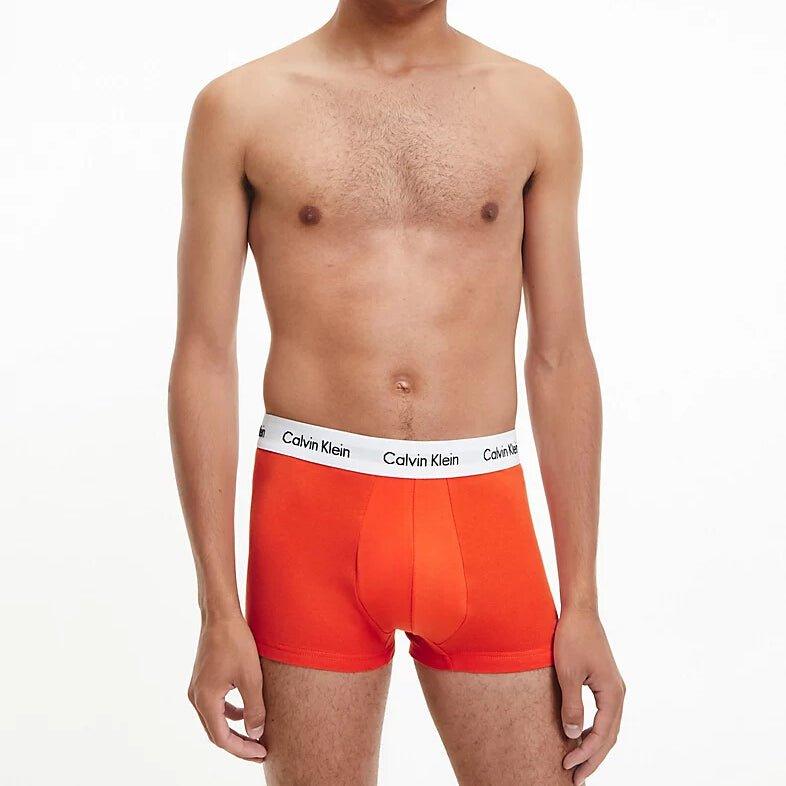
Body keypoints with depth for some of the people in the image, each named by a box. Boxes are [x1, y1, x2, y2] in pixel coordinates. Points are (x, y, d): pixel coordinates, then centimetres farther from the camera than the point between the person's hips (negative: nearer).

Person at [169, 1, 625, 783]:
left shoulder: (537, 105, 6)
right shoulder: (238, 108, 2)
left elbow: (560, 361, 7)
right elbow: (203, 358, 0)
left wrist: (583, 600, 3)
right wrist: (218, 611, -4)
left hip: (483, 517, 2)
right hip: (315, 514, -1)